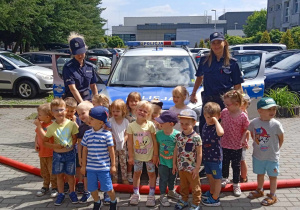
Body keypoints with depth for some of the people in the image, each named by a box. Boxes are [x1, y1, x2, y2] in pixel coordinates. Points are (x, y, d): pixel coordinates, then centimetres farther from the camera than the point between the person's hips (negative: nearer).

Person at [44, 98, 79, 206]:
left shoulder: (71, 124, -11)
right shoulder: (51, 127, -9)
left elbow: (75, 138, 0)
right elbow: (45, 141, -1)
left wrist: (71, 145, -18)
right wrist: (55, 146, -16)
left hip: (70, 153, -1)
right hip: (57, 154, 1)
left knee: (70, 174, 10)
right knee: (59, 175, 12)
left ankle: (72, 193, 30)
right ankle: (61, 194, 29)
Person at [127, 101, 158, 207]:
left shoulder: (150, 125, -14)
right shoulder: (131, 126, -13)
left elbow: (154, 141, -9)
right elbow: (130, 142, -8)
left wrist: (155, 154, -8)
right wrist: (130, 156, -7)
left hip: (149, 155, -1)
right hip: (137, 155, 1)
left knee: (151, 174, 11)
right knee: (137, 173, 17)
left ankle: (151, 195, 26)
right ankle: (136, 193, 33)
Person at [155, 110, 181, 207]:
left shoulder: (177, 134, -22)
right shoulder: (159, 134, -14)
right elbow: (157, 146, -1)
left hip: (174, 162, 0)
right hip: (163, 162, 0)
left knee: (172, 178, 23)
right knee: (163, 179, 12)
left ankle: (171, 191, 47)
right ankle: (162, 195, 31)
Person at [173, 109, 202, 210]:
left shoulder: (196, 137, -19)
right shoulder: (179, 136, -4)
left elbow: (199, 154, -14)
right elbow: (176, 150, 6)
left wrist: (197, 168, -13)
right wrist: (174, 163, 8)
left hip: (192, 168, -5)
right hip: (181, 167, 5)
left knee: (195, 186, 13)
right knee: (183, 185, 22)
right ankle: (184, 200, 41)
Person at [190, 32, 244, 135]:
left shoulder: (232, 63, 0)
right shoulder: (204, 60, 6)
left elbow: (238, 86, 1)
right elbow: (199, 77, 22)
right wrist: (193, 94, 20)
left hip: (225, 101, -2)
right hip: (207, 100, 2)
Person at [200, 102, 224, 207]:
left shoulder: (217, 127, -21)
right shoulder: (205, 126, 2)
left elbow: (220, 133, -47)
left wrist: (216, 121, -35)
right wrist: (202, 153, 17)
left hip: (215, 157, -8)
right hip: (206, 156, 8)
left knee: (217, 178, 9)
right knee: (209, 176, 25)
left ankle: (215, 199, 20)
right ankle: (212, 192, 45)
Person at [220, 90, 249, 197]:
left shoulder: (243, 116, -19)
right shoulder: (224, 112, -7)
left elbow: (246, 130, -9)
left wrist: (242, 140, -17)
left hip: (237, 146, -3)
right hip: (224, 144, 4)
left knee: (236, 165, 11)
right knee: (224, 163, 19)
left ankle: (236, 184, 28)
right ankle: (225, 178, 44)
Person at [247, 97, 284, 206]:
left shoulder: (276, 124, -18)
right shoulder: (254, 122, -11)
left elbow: (281, 139, -5)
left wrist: (275, 149, -1)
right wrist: (256, 142, 2)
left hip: (272, 157, -3)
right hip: (258, 155, 3)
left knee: (272, 176, 11)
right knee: (260, 174, 22)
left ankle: (272, 196, 27)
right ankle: (259, 191, 43)